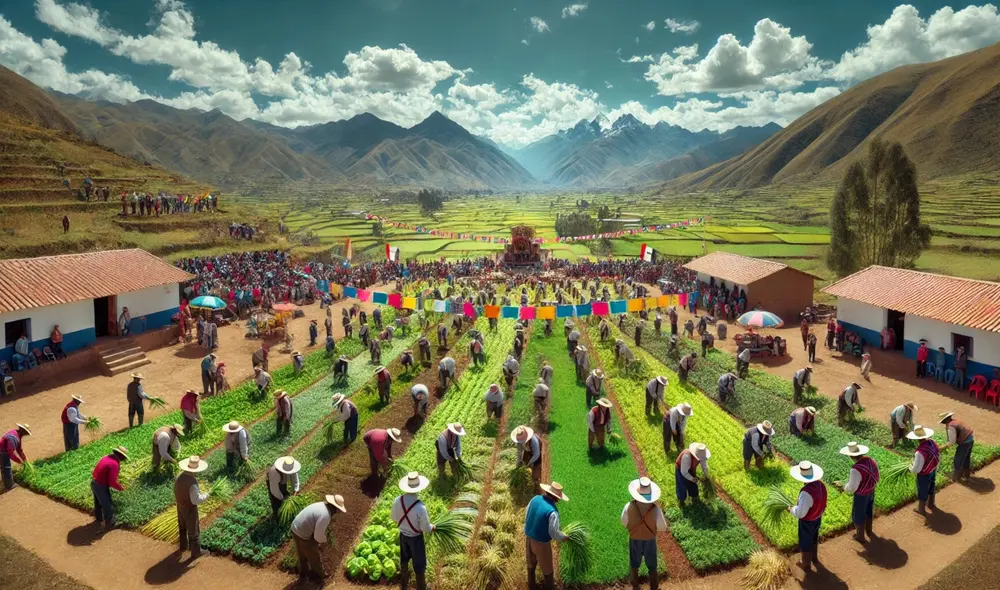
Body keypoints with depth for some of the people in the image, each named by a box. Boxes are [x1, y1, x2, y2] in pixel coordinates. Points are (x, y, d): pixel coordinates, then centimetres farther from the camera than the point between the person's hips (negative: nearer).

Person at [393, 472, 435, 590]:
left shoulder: (397, 500, -22)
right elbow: (425, 528, -23)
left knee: (404, 560, 29)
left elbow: (393, 517, -2)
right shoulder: (420, 507, -36)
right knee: (419, 564, 17)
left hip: (403, 535, 5)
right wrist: (432, 527, -2)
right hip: (415, 538, -5)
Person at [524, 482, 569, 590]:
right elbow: (554, 532, -23)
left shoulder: (535, 499, -11)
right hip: (541, 542, -6)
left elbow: (527, 515, 3)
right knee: (546, 567, 20)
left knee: (531, 563, 27)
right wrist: (564, 537, -4)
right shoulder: (552, 511, -31)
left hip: (528, 536, 6)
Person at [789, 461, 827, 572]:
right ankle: (814, 557, 57)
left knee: (805, 543, 19)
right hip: (818, 517, 7)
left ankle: (806, 565, 41)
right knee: (814, 538, 33)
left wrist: (791, 509, -14)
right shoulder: (820, 484, -17)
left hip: (807, 521, -7)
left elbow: (800, 513, -34)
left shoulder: (806, 492, -41)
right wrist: (799, 503, 5)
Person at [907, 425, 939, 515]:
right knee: (931, 488, 31)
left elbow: (916, 469, -32)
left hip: (924, 475, -7)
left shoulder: (920, 452, -42)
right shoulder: (932, 442, -20)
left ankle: (921, 509, 42)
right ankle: (930, 503, 56)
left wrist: (911, 467, -9)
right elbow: (938, 456, 0)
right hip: (933, 471, 7)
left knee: (922, 491, 19)